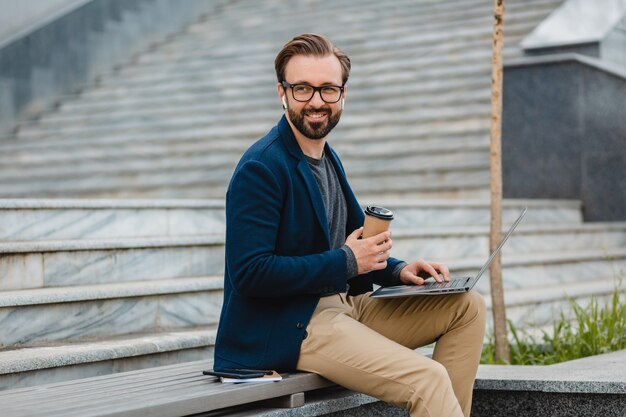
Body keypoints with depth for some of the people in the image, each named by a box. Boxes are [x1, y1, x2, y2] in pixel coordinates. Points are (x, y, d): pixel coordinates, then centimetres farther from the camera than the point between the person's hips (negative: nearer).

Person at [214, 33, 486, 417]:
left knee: (468, 307, 6)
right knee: (428, 380, -25)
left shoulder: (328, 158, 14)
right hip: (289, 326, -10)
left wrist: (398, 270, 2)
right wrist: (347, 262, -18)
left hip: (345, 304, 10)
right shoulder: (260, 168, -15)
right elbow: (249, 273, -22)